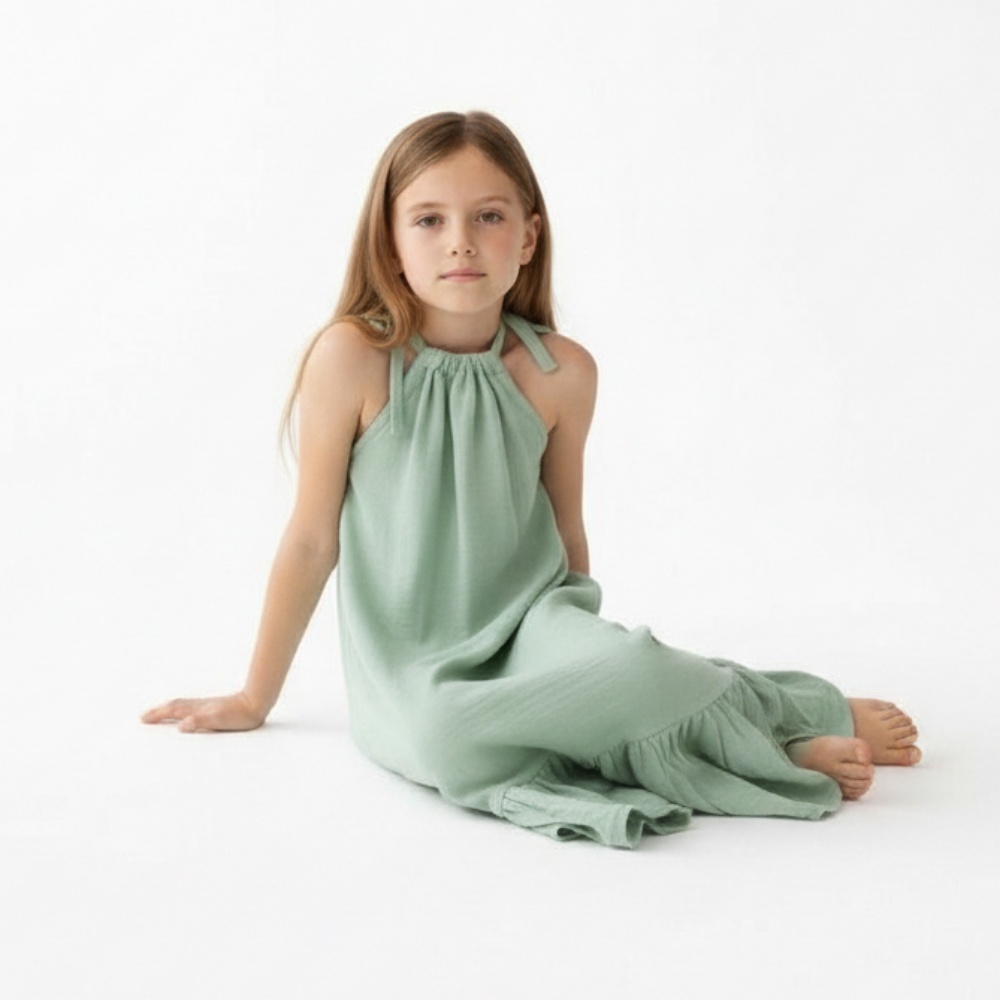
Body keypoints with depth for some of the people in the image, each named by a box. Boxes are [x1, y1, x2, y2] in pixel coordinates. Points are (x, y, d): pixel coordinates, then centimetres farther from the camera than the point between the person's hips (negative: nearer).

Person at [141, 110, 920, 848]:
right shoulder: (354, 357, -13)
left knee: (634, 670, -34)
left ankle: (795, 730, -1)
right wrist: (254, 700, 3)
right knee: (443, 739, -35)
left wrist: (581, 651, 19)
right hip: (415, 669, 0)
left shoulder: (561, 372, -5)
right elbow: (313, 540, -5)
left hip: (531, 630, 1)